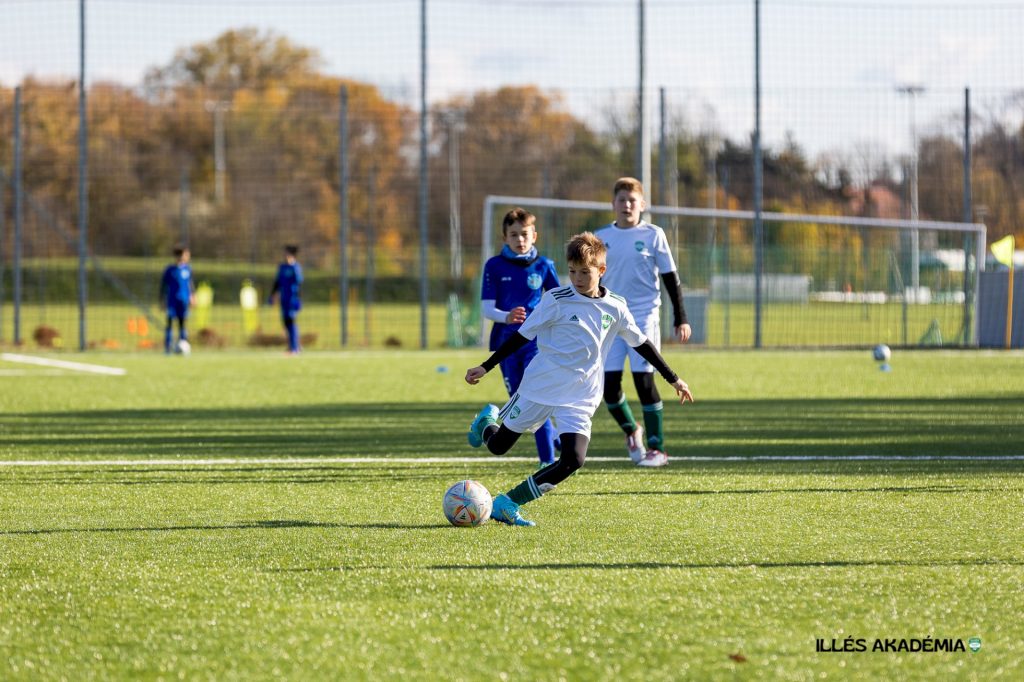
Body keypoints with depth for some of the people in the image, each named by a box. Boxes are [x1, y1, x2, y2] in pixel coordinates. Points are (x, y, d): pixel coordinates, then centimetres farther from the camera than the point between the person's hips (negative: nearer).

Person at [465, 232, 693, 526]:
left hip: (579, 400, 2)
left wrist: (674, 380, 15)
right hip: (539, 387, -2)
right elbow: (523, 335, -3)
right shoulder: (557, 300, -8)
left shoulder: (615, 307, 1)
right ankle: (487, 421, 47)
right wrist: (485, 367, -4)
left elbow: (641, 344, 12)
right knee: (497, 446, 8)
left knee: (573, 460, -18)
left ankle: (507, 504, -10)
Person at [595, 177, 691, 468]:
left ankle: (656, 448, 1)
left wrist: (680, 319, -1)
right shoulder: (601, 237, 7)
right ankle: (631, 431, 25)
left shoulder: (653, 235, 0)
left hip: (644, 317, -3)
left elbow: (671, 279, 3)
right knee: (609, 383, -3)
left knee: (644, 380, -8)